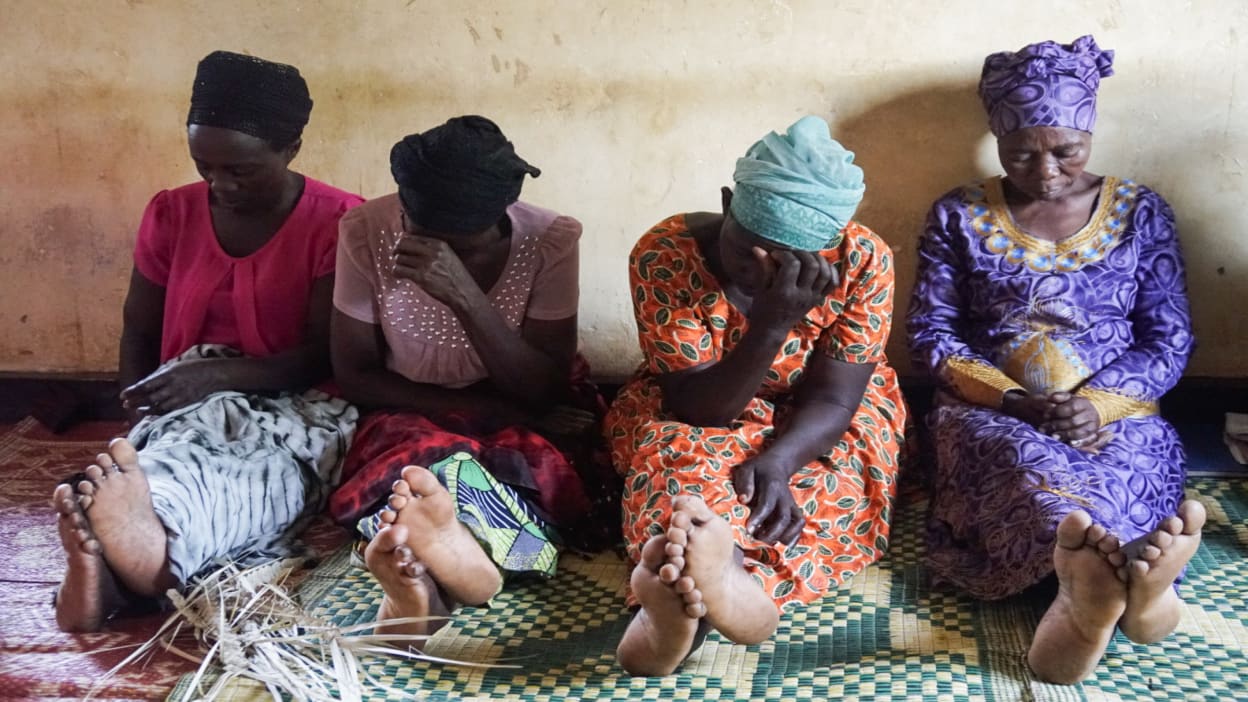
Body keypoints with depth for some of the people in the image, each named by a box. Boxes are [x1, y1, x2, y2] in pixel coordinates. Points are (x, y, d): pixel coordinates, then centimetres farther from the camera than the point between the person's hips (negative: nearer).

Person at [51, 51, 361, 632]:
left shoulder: (338, 220, -5)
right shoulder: (170, 214, 8)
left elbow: (329, 354, -11)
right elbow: (139, 331, 14)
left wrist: (219, 375, -25)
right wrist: (140, 410, -6)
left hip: (294, 399, -3)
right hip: (193, 399, 4)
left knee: (271, 458, -39)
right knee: (179, 446, -34)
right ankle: (139, 542, -68)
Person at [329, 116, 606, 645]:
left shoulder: (550, 240, -19)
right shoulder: (366, 232, -16)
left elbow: (545, 392, -18)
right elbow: (355, 375, -9)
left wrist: (464, 296, -35)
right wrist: (492, 411, -21)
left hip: (520, 424, 0)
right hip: (411, 414, 1)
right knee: (428, 458, -34)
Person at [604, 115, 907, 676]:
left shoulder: (863, 260, -21)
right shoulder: (665, 254, -26)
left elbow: (833, 398, -21)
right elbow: (699, 408, -27)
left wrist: (775, 461, -42)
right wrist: (771, 326, -42)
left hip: (817, 427, 1)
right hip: (691, 419, -1)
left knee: (830, 479, -33)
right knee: (683, 456, -35)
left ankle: (680, 597, -54)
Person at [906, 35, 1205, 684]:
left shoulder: (1140, 211, 9)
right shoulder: (959, 216, 6)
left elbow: (1168, 340, 5)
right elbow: (930, 335, 2)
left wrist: (1097, 404, -15)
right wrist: (1013, 401, -14)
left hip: (1114, 413, 3)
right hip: (991, 413, -2)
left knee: (1130, 467, -35)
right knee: (1026, 462, -38)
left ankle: (1088, 585, -61)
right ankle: (1122, 579, -66)